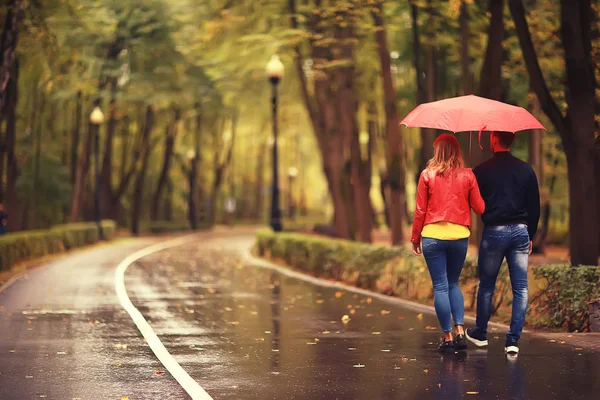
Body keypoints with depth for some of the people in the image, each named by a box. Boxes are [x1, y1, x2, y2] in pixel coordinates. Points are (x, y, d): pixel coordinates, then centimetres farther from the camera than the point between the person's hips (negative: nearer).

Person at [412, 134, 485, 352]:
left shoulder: (427, 175, -2)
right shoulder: (467, 175, 1)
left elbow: (420, 211, -1)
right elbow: (479, 207, 2)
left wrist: (415, 238, 8)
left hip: (433, 236, -2)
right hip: (460, 236, 2)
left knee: (440, 286, 4)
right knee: (453, 283, 18)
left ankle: (447, 336, 4)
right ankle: (460, 330, 6)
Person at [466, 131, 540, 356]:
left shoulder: (482, 171, -6)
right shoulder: (526, 170, 4)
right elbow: (535, 206, 7)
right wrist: (530, 235, 15)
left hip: (494, 232, -2)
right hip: (520, 231, 2)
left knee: (486, 285, 13)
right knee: (520, 288, 3)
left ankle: (480, 333, 26)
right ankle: (513, 340, -3)